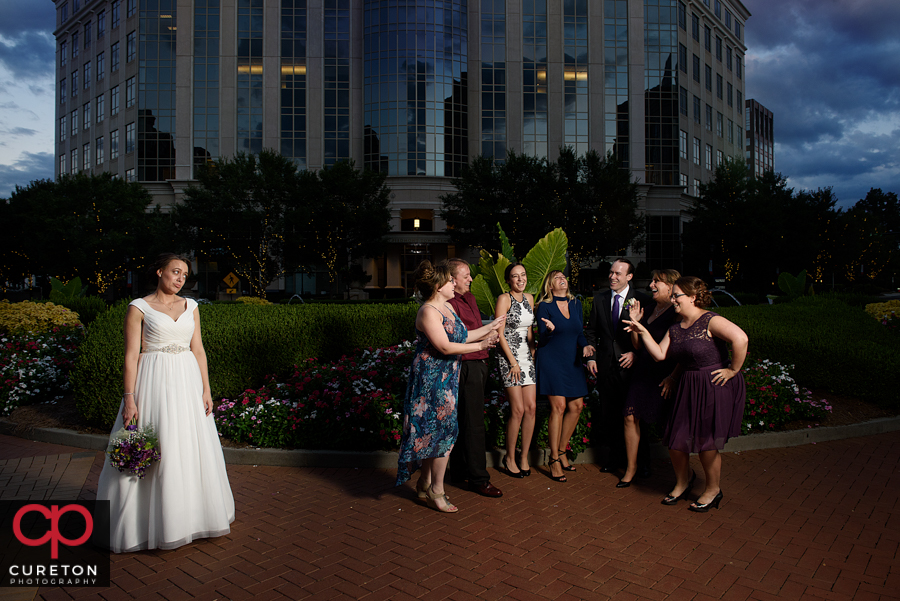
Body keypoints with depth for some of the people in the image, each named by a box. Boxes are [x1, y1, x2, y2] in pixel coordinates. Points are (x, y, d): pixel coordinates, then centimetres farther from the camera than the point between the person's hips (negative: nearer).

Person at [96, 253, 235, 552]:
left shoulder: (190, 307, 10)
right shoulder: (139, 308, -2)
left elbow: (198, 350, 9)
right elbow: (131, 356, -6)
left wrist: (206, 389, 3)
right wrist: (129, 398, -11)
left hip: (187, 382, 4)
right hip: (154, 383, -4)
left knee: (192, 448, 9)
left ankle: (188, 515, 26)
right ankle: (152, 521, 16)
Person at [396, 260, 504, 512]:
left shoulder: (447, 307, 11)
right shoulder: (428, 311, -19)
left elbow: (462, 336, 16)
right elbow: (445, 347, -23)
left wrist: (490, 327, 19)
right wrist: (480, 345, -17)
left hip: (446, 378, 9)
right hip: (432, 379, -9)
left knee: (433, 433, 15)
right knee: (443, 432, -4)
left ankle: (425, 484, 28)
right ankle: (436, 491, 10)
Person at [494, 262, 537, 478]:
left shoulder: (529, 298, 13)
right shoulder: (504, 299, -7)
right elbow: (499, 333, -10)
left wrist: (533, 352, 10)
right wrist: (513, 361, -11)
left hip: (527, 356, 6)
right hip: (509, 357, -6)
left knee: (531, 407, 1)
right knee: (518, 410, -7)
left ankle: (524, 456, 14)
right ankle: (510, 458, 9)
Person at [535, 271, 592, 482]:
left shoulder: (575, 304, 10)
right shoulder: (545, 307, -6)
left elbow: (579, 332, 15)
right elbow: (542, 339, -9)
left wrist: (585, 346, -4)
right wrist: (550, 330, -30)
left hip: (572, 361, 6)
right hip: (551, 360, -6)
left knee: (577, 406, 4)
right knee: (558, 407, -11)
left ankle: (561, 451, 21)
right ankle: (554, 459, 0)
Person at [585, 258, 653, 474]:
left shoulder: (643, 301, -3)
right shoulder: (599, 299, 8)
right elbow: (591, 332, 14)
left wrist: (635, 353, -12)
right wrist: (591, 356, 5)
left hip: (630, 365, -3)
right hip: (605, 365, 3)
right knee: (608, 415, 9)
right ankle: (611, 458, 21)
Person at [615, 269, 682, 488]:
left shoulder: (678, 314, -9)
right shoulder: (648, 312, 13)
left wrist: (673, 376, -19)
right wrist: (634, 322, 2)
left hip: (665, 375, -7)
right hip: (643, 371, 7)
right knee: (631, 417, 2)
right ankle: (631, 467, 17)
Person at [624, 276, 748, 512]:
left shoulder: (710, 321, -16)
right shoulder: (675, 329, 9)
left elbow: (740, 338, -29)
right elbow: (660, 354, 4)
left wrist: (733, 370, -22)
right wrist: (643, 331, -1)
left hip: (715, 387, -7)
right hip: (688, 387, 7)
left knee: (706, 442, 3)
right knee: (676, 441, 7)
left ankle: (713, 490, 27)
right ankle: (681, 484, 33)